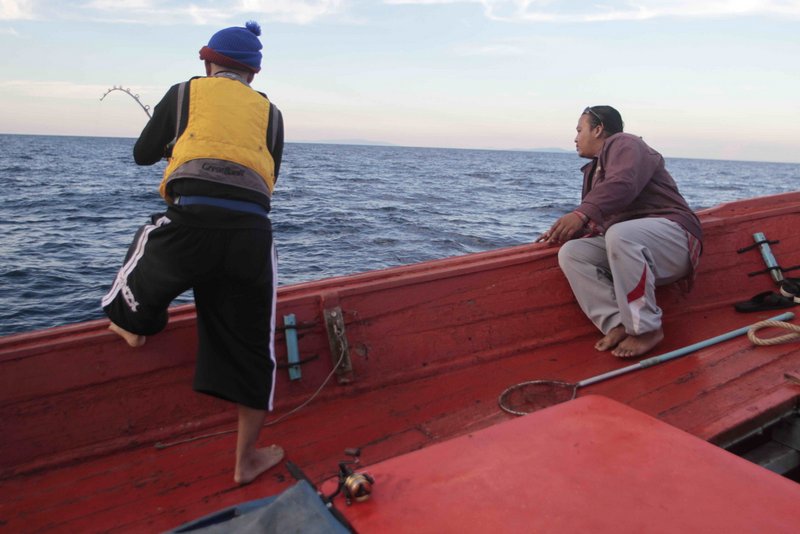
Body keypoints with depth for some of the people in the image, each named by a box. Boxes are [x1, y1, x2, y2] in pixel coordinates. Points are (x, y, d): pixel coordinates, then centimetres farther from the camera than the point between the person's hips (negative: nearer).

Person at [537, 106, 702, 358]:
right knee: (570, 253, -14)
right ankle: (617, 324, -23)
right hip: (627, 244, 8)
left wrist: (582, 214, -36)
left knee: (619, 235, -39)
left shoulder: (624, 144, -1)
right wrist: (565, 231, -4)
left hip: (672, 235, -7)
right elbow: (599, 222, 15)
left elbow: (623, 186, -24)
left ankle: (646, 329, -26)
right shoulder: (593, 169, 24)